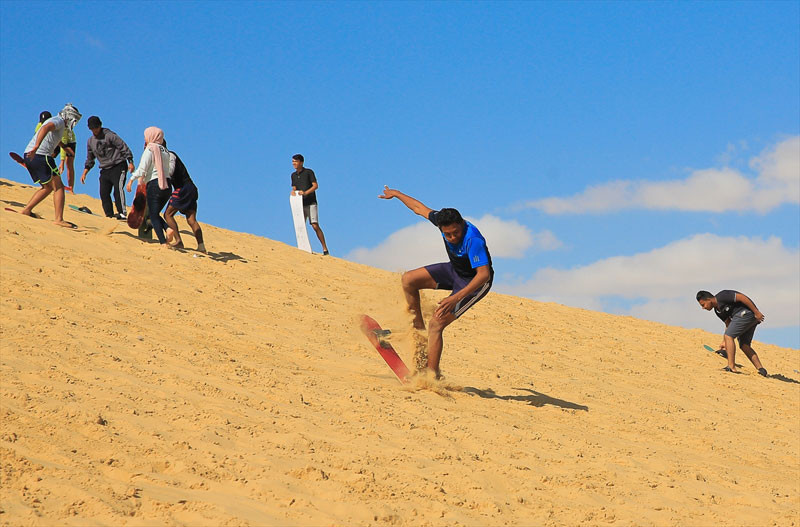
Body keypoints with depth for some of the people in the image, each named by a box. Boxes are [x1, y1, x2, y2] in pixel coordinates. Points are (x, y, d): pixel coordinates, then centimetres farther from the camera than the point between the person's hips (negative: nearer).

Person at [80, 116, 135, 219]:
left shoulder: (109, 135, -7)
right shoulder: (90, 141, 14)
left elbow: (124, 147, -9)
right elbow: (90, 159, 24)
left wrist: (130, 162, -18)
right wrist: (84, 173, 17)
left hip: (118, 167, -7)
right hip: (105, 170, 7)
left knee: (118, 189, -21)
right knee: (104, 193, 0)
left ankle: (122, 213, -26)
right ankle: (109, 215, 5)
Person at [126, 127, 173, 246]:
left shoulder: (150, 149, -4)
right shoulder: (165, 151, 16)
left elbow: (142, 169, -13)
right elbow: (167, 169, 12)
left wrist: (131, 179, -6)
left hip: (154, 184, -6)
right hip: (167, 185, 6)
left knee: (153, 215, 0)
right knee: (155, 213, 19)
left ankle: (163, 243, -9)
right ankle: (168, 228, -7)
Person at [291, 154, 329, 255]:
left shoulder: (308, 172, -2)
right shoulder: (293, 175, 15)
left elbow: (315, 185, -8)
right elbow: (294, 188, 17)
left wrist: (305, 192, -23)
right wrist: (293, 191, -7)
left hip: (311, 203, -6)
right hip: (300, 204, 6)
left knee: (315, 226, -14)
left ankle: (325, 248, -11)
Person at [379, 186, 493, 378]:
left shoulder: (473, 239, -37)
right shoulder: (442, 220, -16)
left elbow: (484, 274, -43)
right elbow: (420, 208, 4)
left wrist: (456, 298, -51)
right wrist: (396, 194, 18)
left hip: (475, 283, -8)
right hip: (454, 271, 8)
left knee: (436, 324, -17)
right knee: (409, 279, 1)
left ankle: (432, 375, -14)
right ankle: (418, 326, 14)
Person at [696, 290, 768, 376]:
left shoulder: (722, 296, -13)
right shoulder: (717, 310, 17)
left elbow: (742, 297, -18)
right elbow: (728, 324, 25)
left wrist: (756, 312, -19)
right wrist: (724, 342, 21)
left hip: (747, 312, -10)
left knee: (728, 336, -12)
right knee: (744, 345, 9)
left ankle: (731, 367, -16)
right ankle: (761, 369, 5)